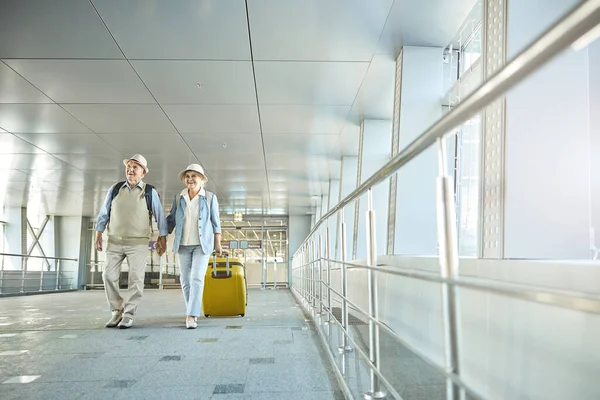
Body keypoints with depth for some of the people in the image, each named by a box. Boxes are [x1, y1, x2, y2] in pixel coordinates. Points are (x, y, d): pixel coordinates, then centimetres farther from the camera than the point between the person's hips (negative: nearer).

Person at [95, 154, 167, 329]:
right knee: (109, 276, 2)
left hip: (138, 243, -3)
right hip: (114, 242, 3)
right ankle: (117, 311, 16)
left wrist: (162, 239, 1)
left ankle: (129, 314, 8)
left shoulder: (150, 192, -1)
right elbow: (104, 213, 10)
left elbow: (160, 216, 2)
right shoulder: (115, 189, 5)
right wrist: (98, 235, 6)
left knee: (136, 278, -3)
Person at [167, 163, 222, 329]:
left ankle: (191, 316, -12)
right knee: (186, 280, 8)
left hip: (202, 244, -3)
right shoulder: (178, 198, 4)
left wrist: (218, 243, 0)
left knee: (197, 279, -12)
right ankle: (193, 312, 24)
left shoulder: (210, 197, -2)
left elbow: (215, 222, 1)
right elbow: (171, 220, 8)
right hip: (183, 244, 3)